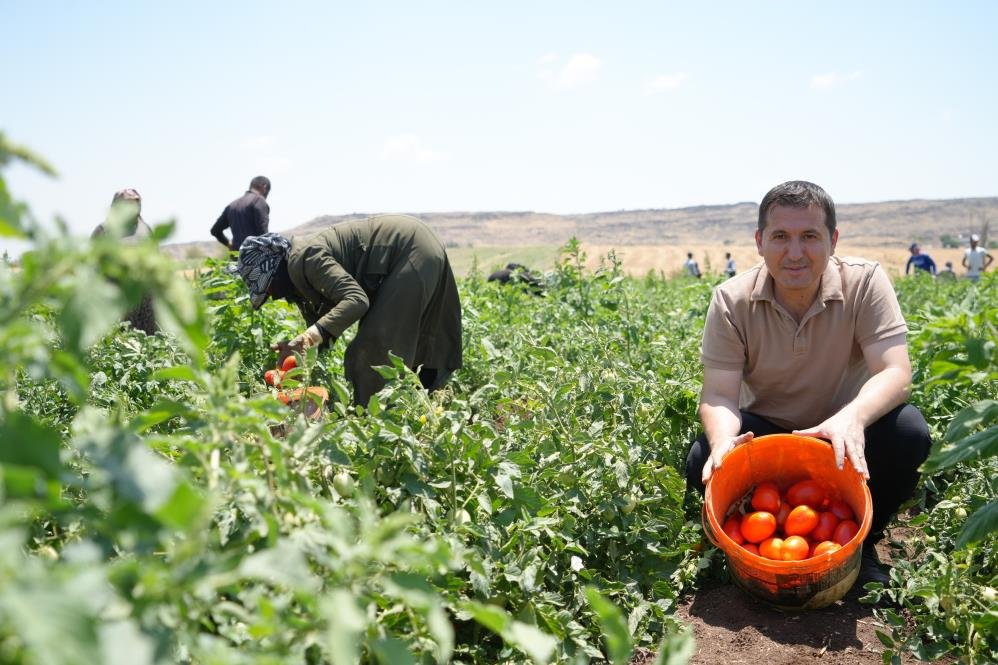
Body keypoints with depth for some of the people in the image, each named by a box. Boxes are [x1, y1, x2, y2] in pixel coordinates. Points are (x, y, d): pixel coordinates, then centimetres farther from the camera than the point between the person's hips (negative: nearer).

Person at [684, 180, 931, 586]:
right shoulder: (731, 301, -15)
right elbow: (719, 394, -20)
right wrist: (724, 441, -44)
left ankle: (860, 542, -2)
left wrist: (853, 417, -49)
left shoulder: (865, 282, -16)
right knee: (704, 463, -28)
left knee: (908, 432, -30)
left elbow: (895, 373, -26)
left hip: (844, 434, 0)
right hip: (767, 431, 0)